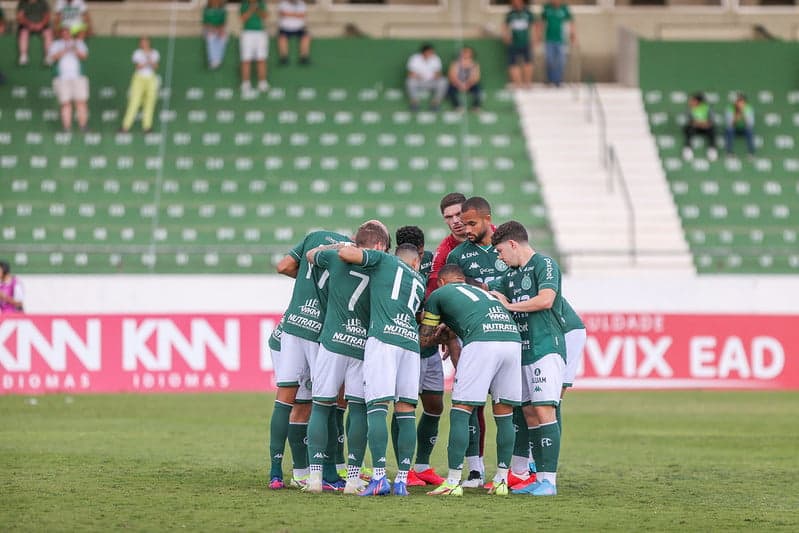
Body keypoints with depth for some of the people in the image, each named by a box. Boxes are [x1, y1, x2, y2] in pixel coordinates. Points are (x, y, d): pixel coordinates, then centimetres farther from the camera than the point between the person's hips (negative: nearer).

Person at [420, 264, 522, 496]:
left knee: (460, 413, 0)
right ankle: (501, 481, 15)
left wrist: (441, 336, 47)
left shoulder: (438, 295, 21)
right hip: (513, 338, 5)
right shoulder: (481, 291, 36)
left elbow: (424, 339, 26)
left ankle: (453, 482, -4)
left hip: (481, 342, -5)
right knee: (504, 415, 14)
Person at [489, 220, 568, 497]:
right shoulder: (511, 275, 20)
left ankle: (549, 480, -16)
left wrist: (510, 306, -6)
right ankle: (540, 479, 8)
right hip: (522, 350, 9)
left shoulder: (544, 264, -5)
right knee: (529, 414, 5)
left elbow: (545, 299, -17)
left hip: (546, 348, -9)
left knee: (543, 411, -14)